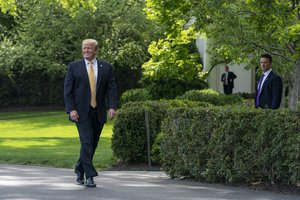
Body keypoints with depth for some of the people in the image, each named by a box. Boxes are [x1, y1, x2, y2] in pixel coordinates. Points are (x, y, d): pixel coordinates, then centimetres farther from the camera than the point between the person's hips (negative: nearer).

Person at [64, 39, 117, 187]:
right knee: (86, 143, -11)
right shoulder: (74, 67, 2)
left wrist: (112, 106, -9)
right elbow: (68, 90, 0)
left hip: (99, 112, 3)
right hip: (81, 112, -3)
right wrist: (71, 109, -11)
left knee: (93, 143, 9)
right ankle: (89, 176, -10)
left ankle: (80, 168, 30)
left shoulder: (106, 67, 8)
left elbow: (111, 89, 5)